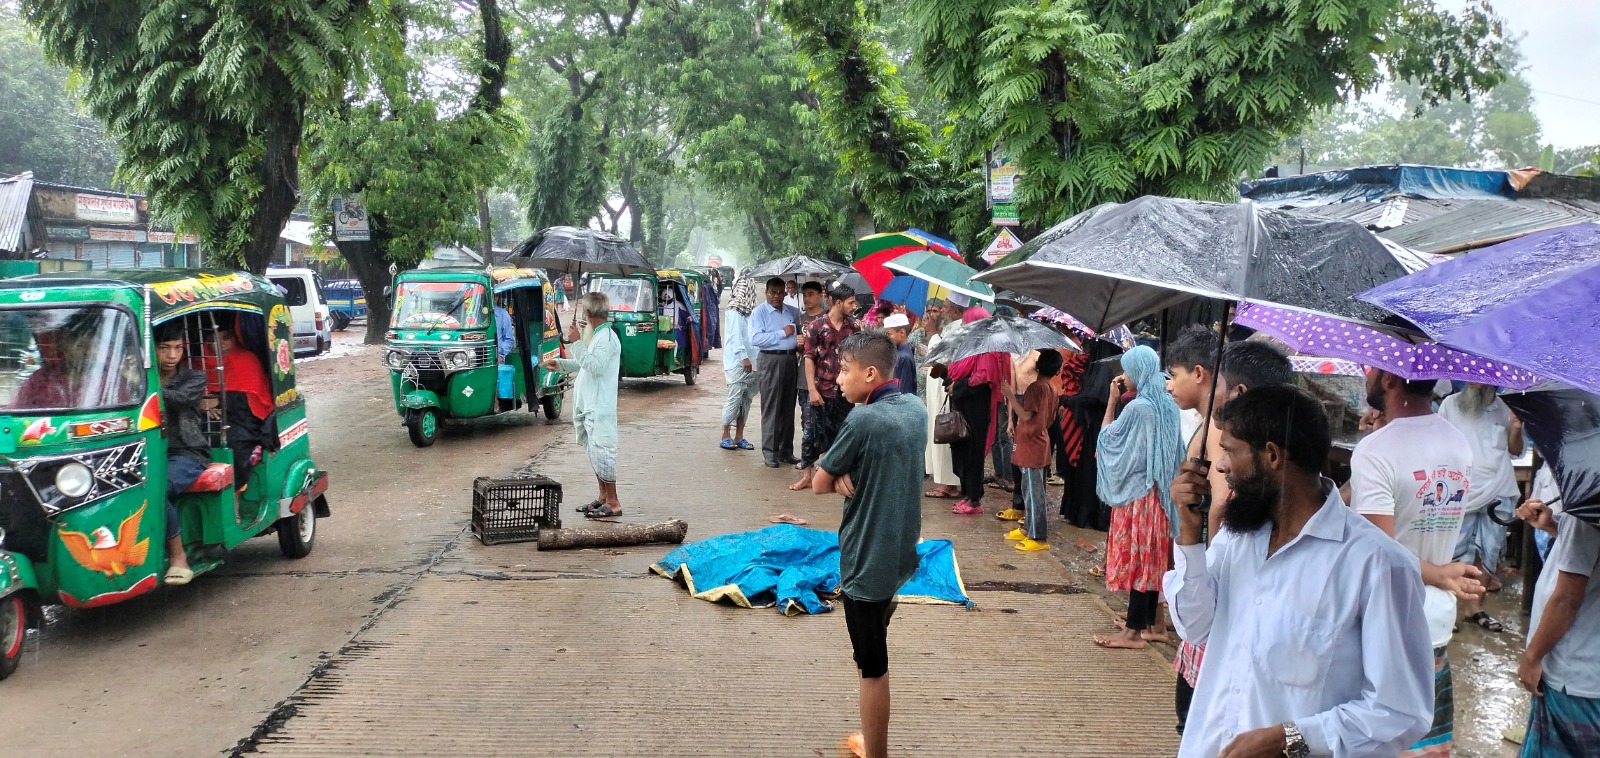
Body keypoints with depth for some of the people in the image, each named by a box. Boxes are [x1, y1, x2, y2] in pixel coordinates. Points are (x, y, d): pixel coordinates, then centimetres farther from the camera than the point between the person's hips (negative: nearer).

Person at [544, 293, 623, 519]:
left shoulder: (606, 338, -15)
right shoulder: (597, 335, 16)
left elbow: (595, 367, -27)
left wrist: (577, 343, -27)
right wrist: (561, 364, 17)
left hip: (600, 408, -10)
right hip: (589, 406, 10)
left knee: (601, 451, -8)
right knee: (594, 451, 15)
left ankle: (613, 504, -4)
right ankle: (603, 497, 24)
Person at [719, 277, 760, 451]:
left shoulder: (749, 311, 12)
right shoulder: (735, 312, -8)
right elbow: (735, 336, -13)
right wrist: (744, 357, -18)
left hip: (750, 362, 7)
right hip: (737, 363, -7)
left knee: (746, 400, 8)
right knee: (734, 399, -5)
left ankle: (739, 436, 14)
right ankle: (726, 436, 4)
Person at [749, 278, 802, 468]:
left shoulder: (793, 312, 15)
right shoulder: (759, 312, -1)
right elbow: (755, 338, -15)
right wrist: (782, 333, -13)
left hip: (790, 360, 5)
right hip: (771, 360, -5)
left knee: (788, 407, 9)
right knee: (771, 408, -5)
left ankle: (786, 450, 17)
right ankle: (770, 452, -1)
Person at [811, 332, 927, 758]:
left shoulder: (864, 420, -20)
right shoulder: (916, 409, 3)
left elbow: (819, 484, -12)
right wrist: (851, 475, -7)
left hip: (868, 558, -8)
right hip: (901, 549, 8)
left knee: (873, 668, 2)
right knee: (875, 658, 22)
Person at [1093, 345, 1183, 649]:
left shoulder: (1137, 407, -19)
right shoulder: (1168, 405, 6)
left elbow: (1107, 437, -8)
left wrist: (1112, 400, -5)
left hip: (1136, 493, -8)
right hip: (1159, 492, 8)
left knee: (1136, 559, -4)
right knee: (1152, 559, 13)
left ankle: (1132, 632, 1)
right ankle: (1148, 625, 20)